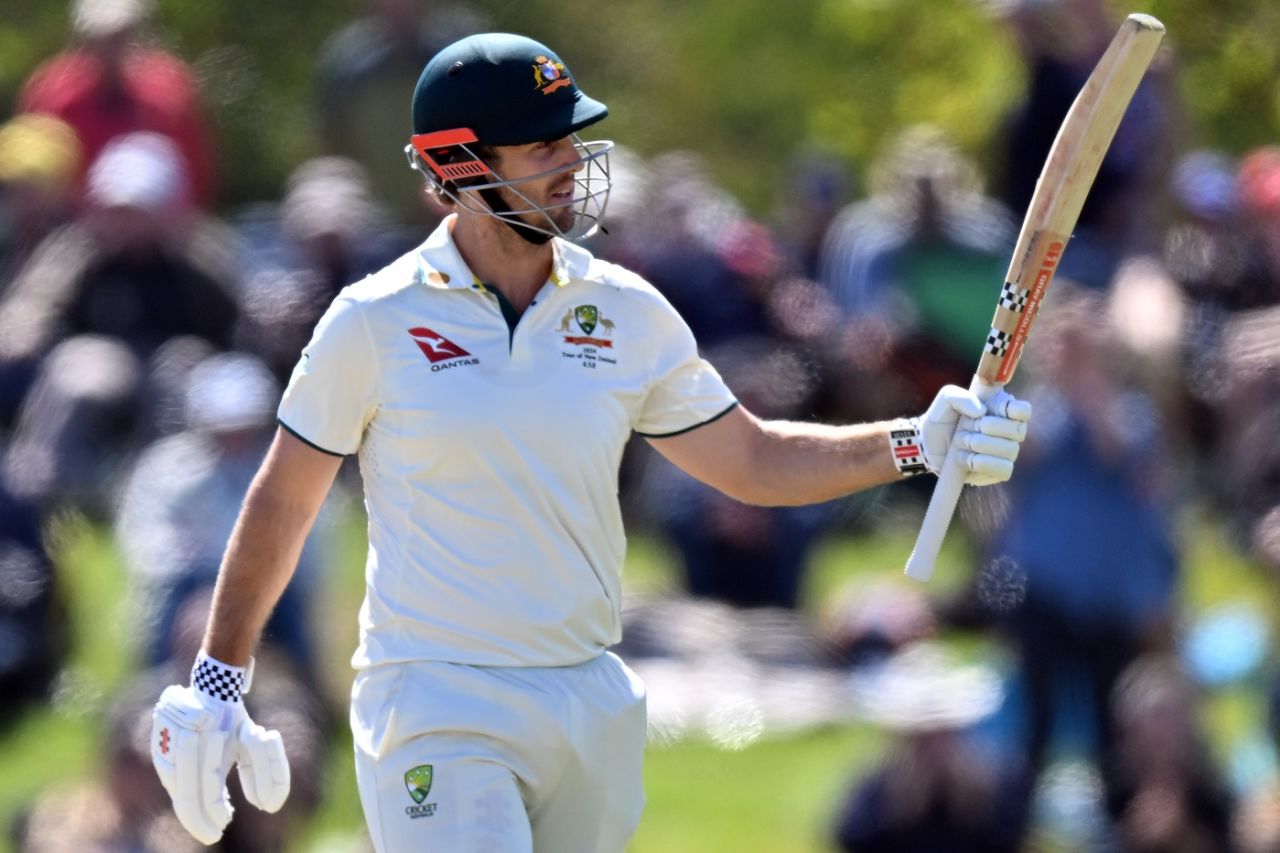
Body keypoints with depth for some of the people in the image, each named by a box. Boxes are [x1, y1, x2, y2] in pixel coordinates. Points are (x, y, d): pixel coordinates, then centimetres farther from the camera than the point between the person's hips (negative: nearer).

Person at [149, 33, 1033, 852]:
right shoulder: (374, 322, -5)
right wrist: (217, 682, 3)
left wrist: (918, 445, -2)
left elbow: (751, 461, 11)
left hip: (592, 710, 5)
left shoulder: (626, 312, 5)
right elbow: (283, 501, 3)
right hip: (435, 714, -5)